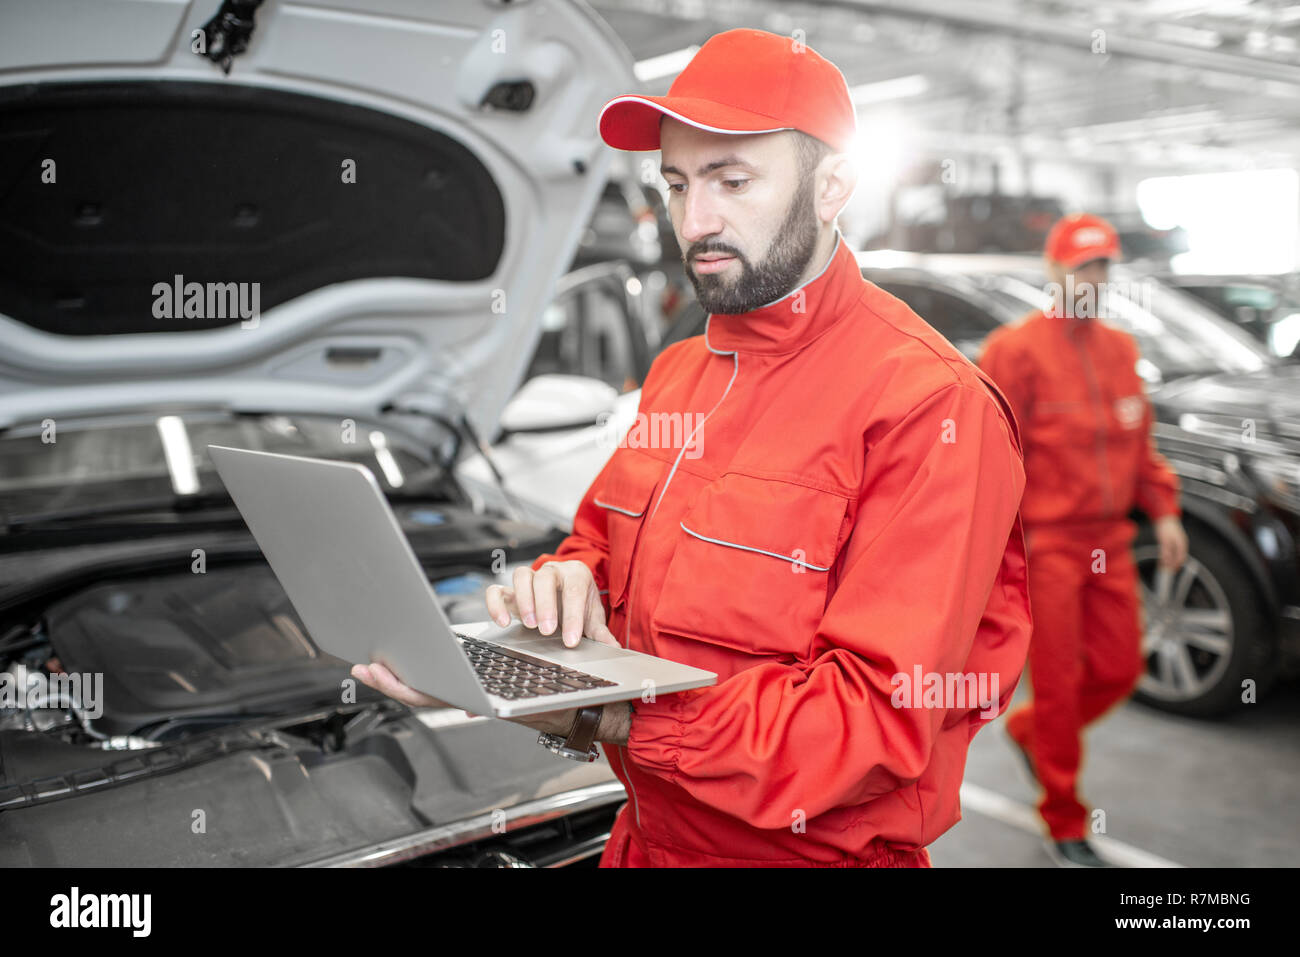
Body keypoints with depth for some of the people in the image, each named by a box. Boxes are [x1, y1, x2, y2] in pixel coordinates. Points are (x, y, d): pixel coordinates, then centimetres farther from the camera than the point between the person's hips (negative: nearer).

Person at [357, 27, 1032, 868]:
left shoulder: (929, 405, -17)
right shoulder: (677, 373, 9)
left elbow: (879, 717, -22)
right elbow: (603, 539, 18)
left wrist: (610, 711, -29)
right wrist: (568, 582, -7)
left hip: (809, 850, -6)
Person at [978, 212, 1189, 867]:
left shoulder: (1119, 349, 12)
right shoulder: (1017, 349, -10)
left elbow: (1138, 441, 19)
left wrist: (1164, 510, 11)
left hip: (1108, 543, 7)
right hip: (1045, 543, -7)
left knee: (1120, 669, 9)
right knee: (1058, 681, 1)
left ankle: (1030, 731, 37)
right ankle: (1064, 826, 18)